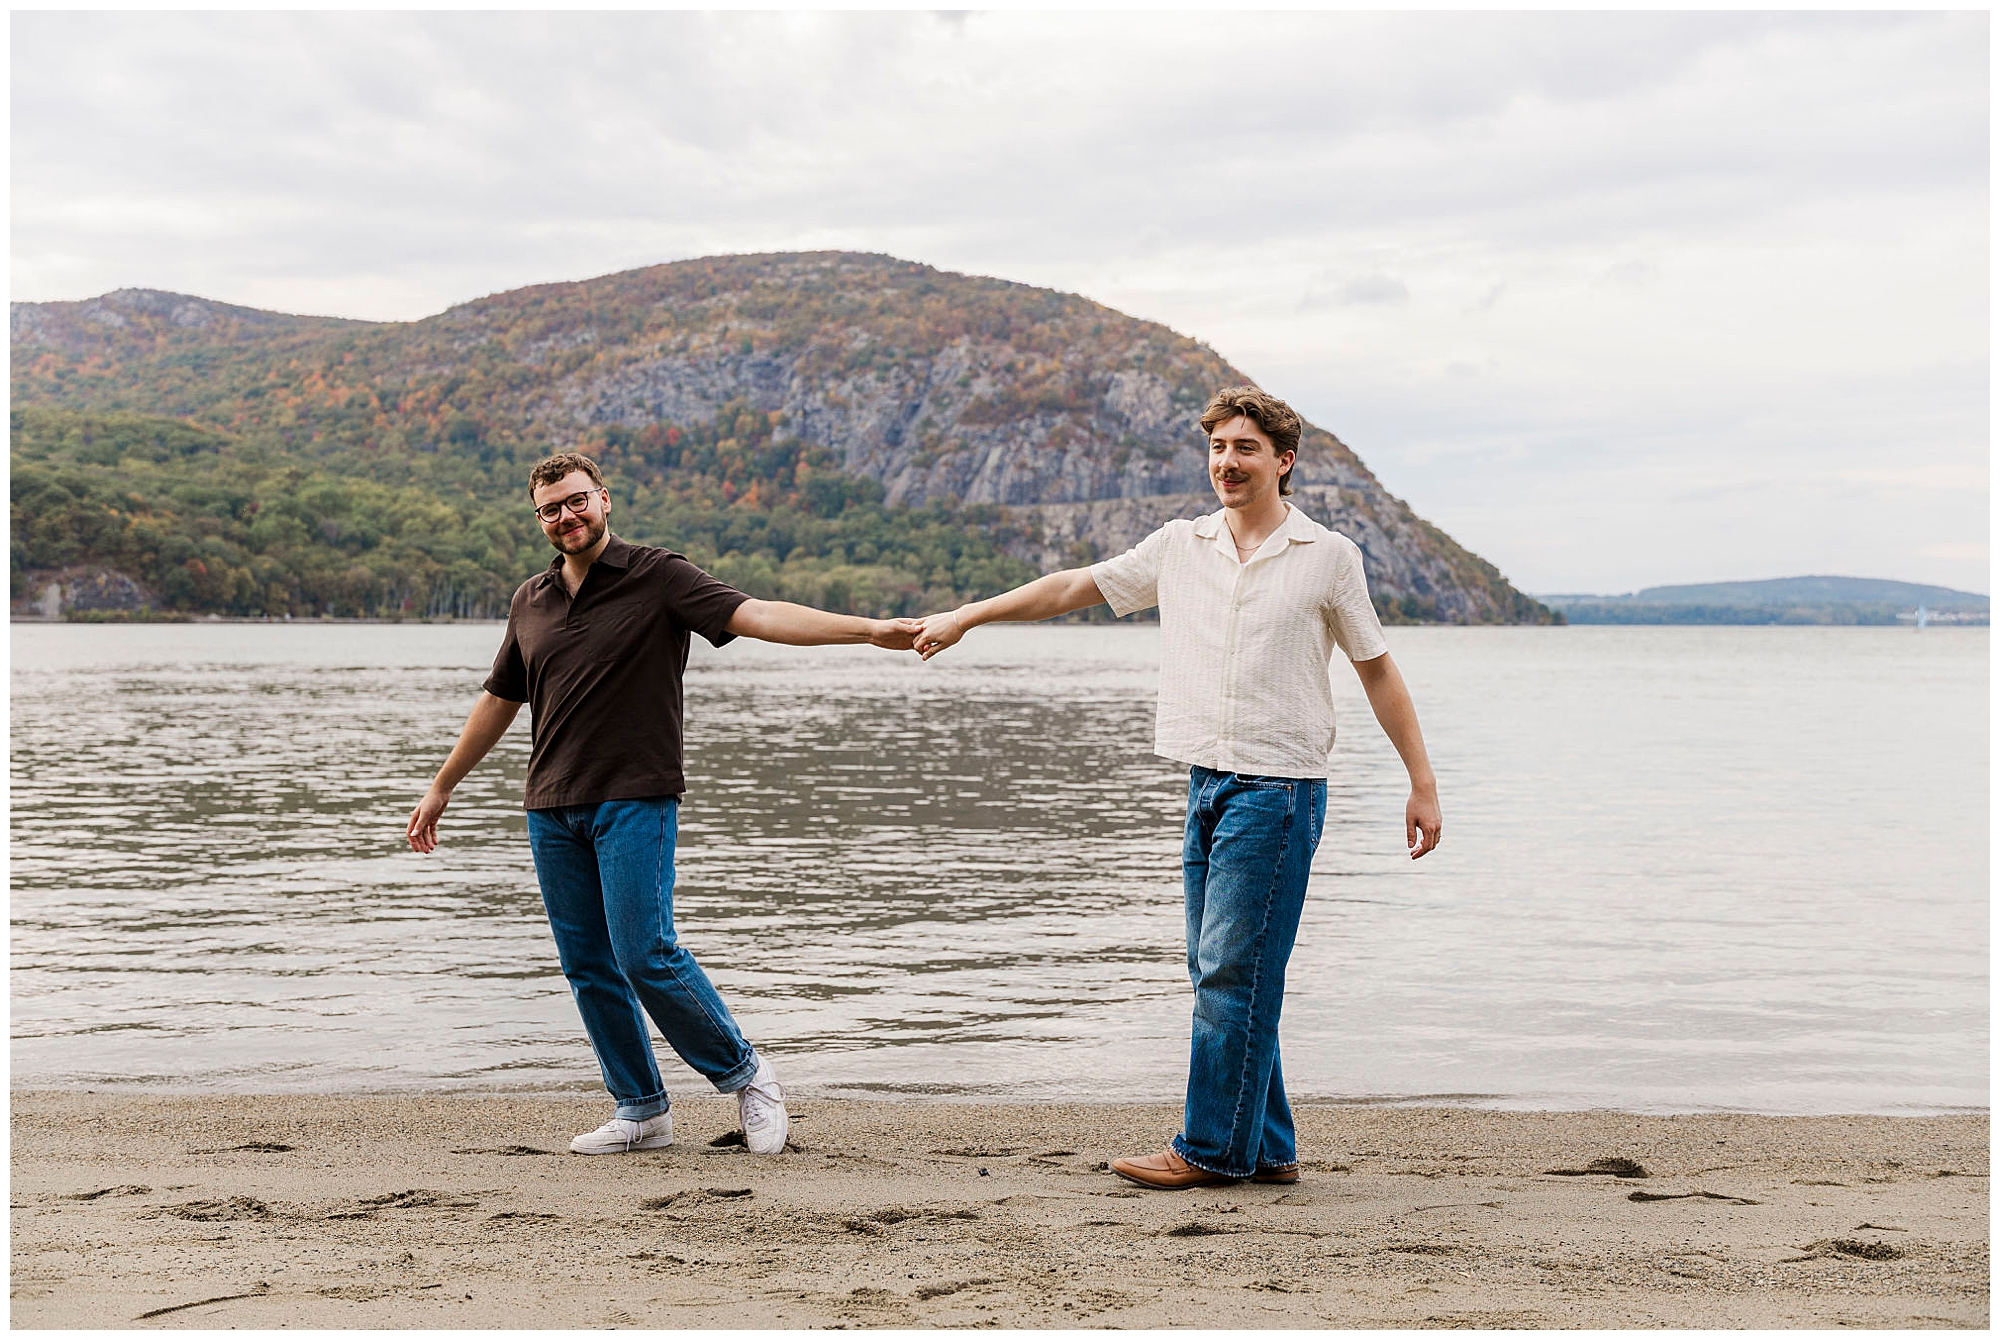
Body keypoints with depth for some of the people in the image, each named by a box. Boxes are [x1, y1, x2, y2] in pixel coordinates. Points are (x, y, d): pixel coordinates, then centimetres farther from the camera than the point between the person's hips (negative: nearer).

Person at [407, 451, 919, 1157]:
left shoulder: (658, 577, -4)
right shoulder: (530, 602, 13)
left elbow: (757, 614, -16)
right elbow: (498, 700, 24)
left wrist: (868, 629, -29)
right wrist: (441, 788, 30)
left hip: (634, 801, -6)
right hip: (551, 810, 6)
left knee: (646, 954, -13)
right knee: (588, 968, 6)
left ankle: (746, 1075, 6)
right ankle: (641, 1110, 16)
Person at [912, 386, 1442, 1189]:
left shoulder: (1327, 557, 0)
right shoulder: (1179, 548, 10)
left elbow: (1377, 670, 5)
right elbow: (1075, 587, 15)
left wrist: (1422, 782, 4)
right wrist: (966, 616, 13)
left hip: (1278, 788, -5)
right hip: (1207, 784, 5)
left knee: (1232, 971, -8)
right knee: (1220, 973, 7)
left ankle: (1213, 1148, 0)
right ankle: (1266, 1148, 16)